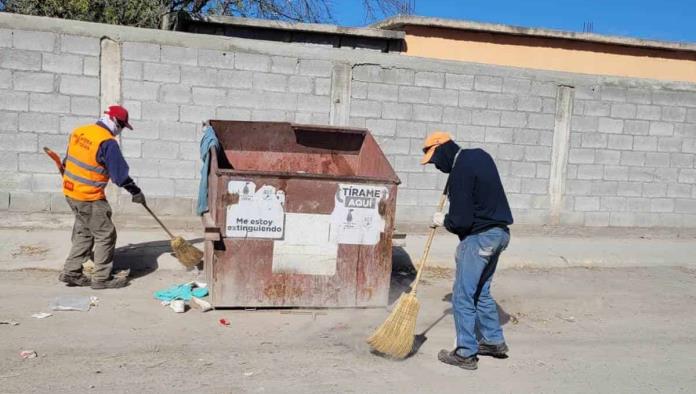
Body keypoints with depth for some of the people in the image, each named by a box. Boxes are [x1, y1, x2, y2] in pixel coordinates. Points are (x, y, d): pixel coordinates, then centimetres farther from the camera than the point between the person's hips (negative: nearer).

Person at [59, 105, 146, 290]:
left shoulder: (79, 131, 5)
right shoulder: (108, 142, -19)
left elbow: (69, 159, 17)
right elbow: (120, 173, -15)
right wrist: (136, 192, -3)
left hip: (71, 191, 9)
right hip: (90, 197, -9)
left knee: (84, 233, 20)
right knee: (105, 235, 3)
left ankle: (71, 272, 23)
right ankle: (101, 278, 8)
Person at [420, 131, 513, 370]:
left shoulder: (460, 173, -20)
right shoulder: (479, 155, 8)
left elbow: (460, 221, -21)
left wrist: (443, 220, -1)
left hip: (479, 237, -10)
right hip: (499, 232, 10)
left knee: (463, 295, -1)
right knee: (481, 291, 20)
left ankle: (466, 353, 6)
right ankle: (494, 341, 29)